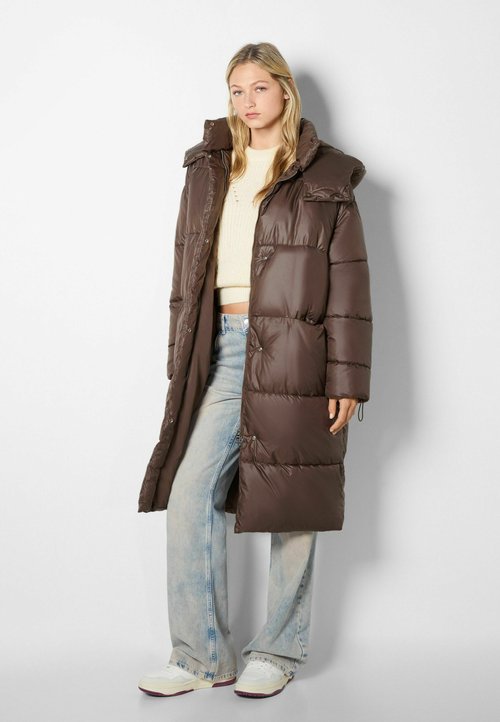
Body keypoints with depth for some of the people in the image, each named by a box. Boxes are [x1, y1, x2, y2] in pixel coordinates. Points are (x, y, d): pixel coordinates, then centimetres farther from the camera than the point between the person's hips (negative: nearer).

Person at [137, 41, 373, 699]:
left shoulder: (324, 178, 2)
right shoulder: (208, 170, 13)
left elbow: (349, 285, -2)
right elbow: (188, 273, 14)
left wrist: (346, 379, -8)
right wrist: (182, 364, 10)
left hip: (294, 356, -3)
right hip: (222, 348, 4)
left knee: (290, 507, 3)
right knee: (189, 495, -4)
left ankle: (279, 652, 19)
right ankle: (202, 655, 8)